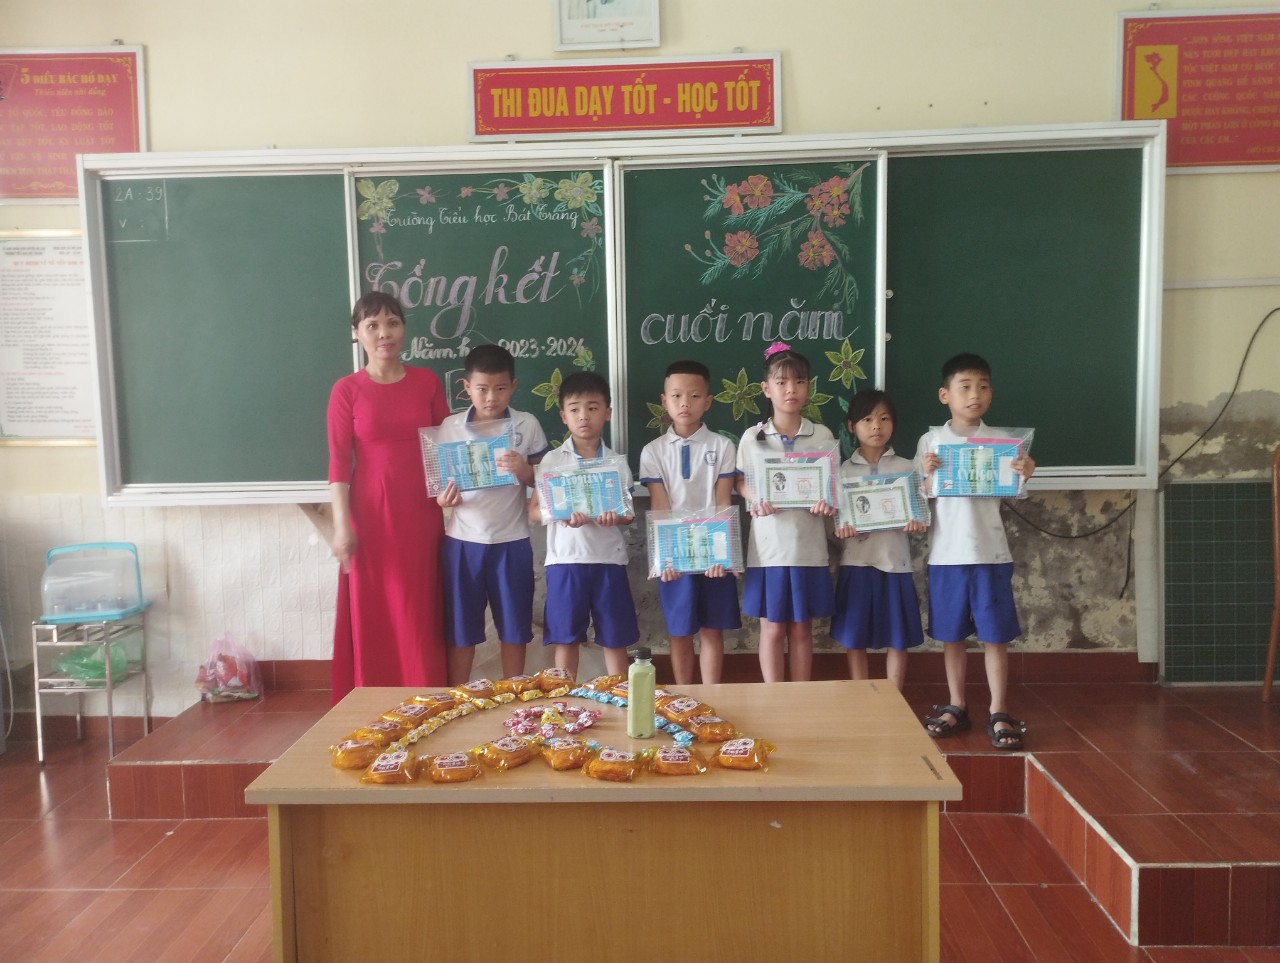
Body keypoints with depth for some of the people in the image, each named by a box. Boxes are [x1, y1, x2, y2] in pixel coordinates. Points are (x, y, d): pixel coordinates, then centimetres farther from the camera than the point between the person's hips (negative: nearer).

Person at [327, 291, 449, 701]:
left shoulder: (426, 381, 5)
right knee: (374, 614, 5)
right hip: (372, 515, -2)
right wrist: (342, 525, -11)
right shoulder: (346, 390, -2)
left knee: (421, 614, 8)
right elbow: (339, 462, -5)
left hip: (422, 513, 2)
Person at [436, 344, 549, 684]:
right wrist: (442, 498, -14)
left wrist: (524, 470, -17)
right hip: (462, 542, 1)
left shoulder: (527, 425, -1)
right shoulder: (450, 426, 1)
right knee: (460, 629, 9)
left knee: (514, 628, 10)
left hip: (511, 541, 0)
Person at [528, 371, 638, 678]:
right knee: (566, 639, 7)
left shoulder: (617, 462, 4)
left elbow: (630, 513, 8)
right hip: (565, 560, -1)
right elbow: (534, 511, 1)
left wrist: (617, 517, -15)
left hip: (608, 560, 1)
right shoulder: (552, 460, 2)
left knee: (615, 638, 7)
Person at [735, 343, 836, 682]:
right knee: (772, 629, 6)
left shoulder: (823, 436, 1)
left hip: (808, 548, 1)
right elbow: (740, 481, 9)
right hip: (768, 548, 0)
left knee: (801, 629, 10)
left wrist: (828, 502, -14)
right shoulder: (752, 437, -1)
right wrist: (755, 499, -12)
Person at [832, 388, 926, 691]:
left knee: (898, 639, 7)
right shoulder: (844, 470, 4)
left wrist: (916, 523, -17)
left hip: (894, 562, 0)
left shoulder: (906, 467, 5)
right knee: (855, 639, 6)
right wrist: (839, 528, -19)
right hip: (856, 562, 0)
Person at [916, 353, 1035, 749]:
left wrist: (1023, 475, -17)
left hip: (991, 552, 0)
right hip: (946, 553, 0)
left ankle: (998, 713, 11)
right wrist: (928, 475, -16)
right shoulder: (931, 440, 2)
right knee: (951, 635, 10)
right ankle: (956, 707, 23)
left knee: (996, 635, 2)